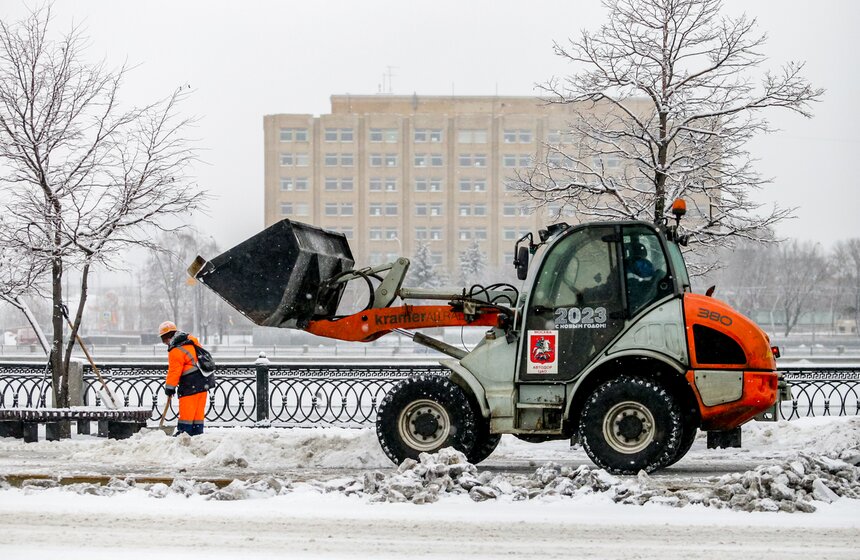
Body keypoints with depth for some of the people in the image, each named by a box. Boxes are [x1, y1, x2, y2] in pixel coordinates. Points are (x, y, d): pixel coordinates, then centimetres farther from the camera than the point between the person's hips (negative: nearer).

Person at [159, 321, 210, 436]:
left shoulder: (176, 351, -15)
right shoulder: (192, 341, 9)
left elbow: (174, 371, -13)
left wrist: (169, 387, -3)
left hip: (190, 385, -8)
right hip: (203, 383, 8)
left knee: (186, 411, -2)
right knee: (199, 410, 10)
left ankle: (184, 432, 0)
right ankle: (197, 433, 13)